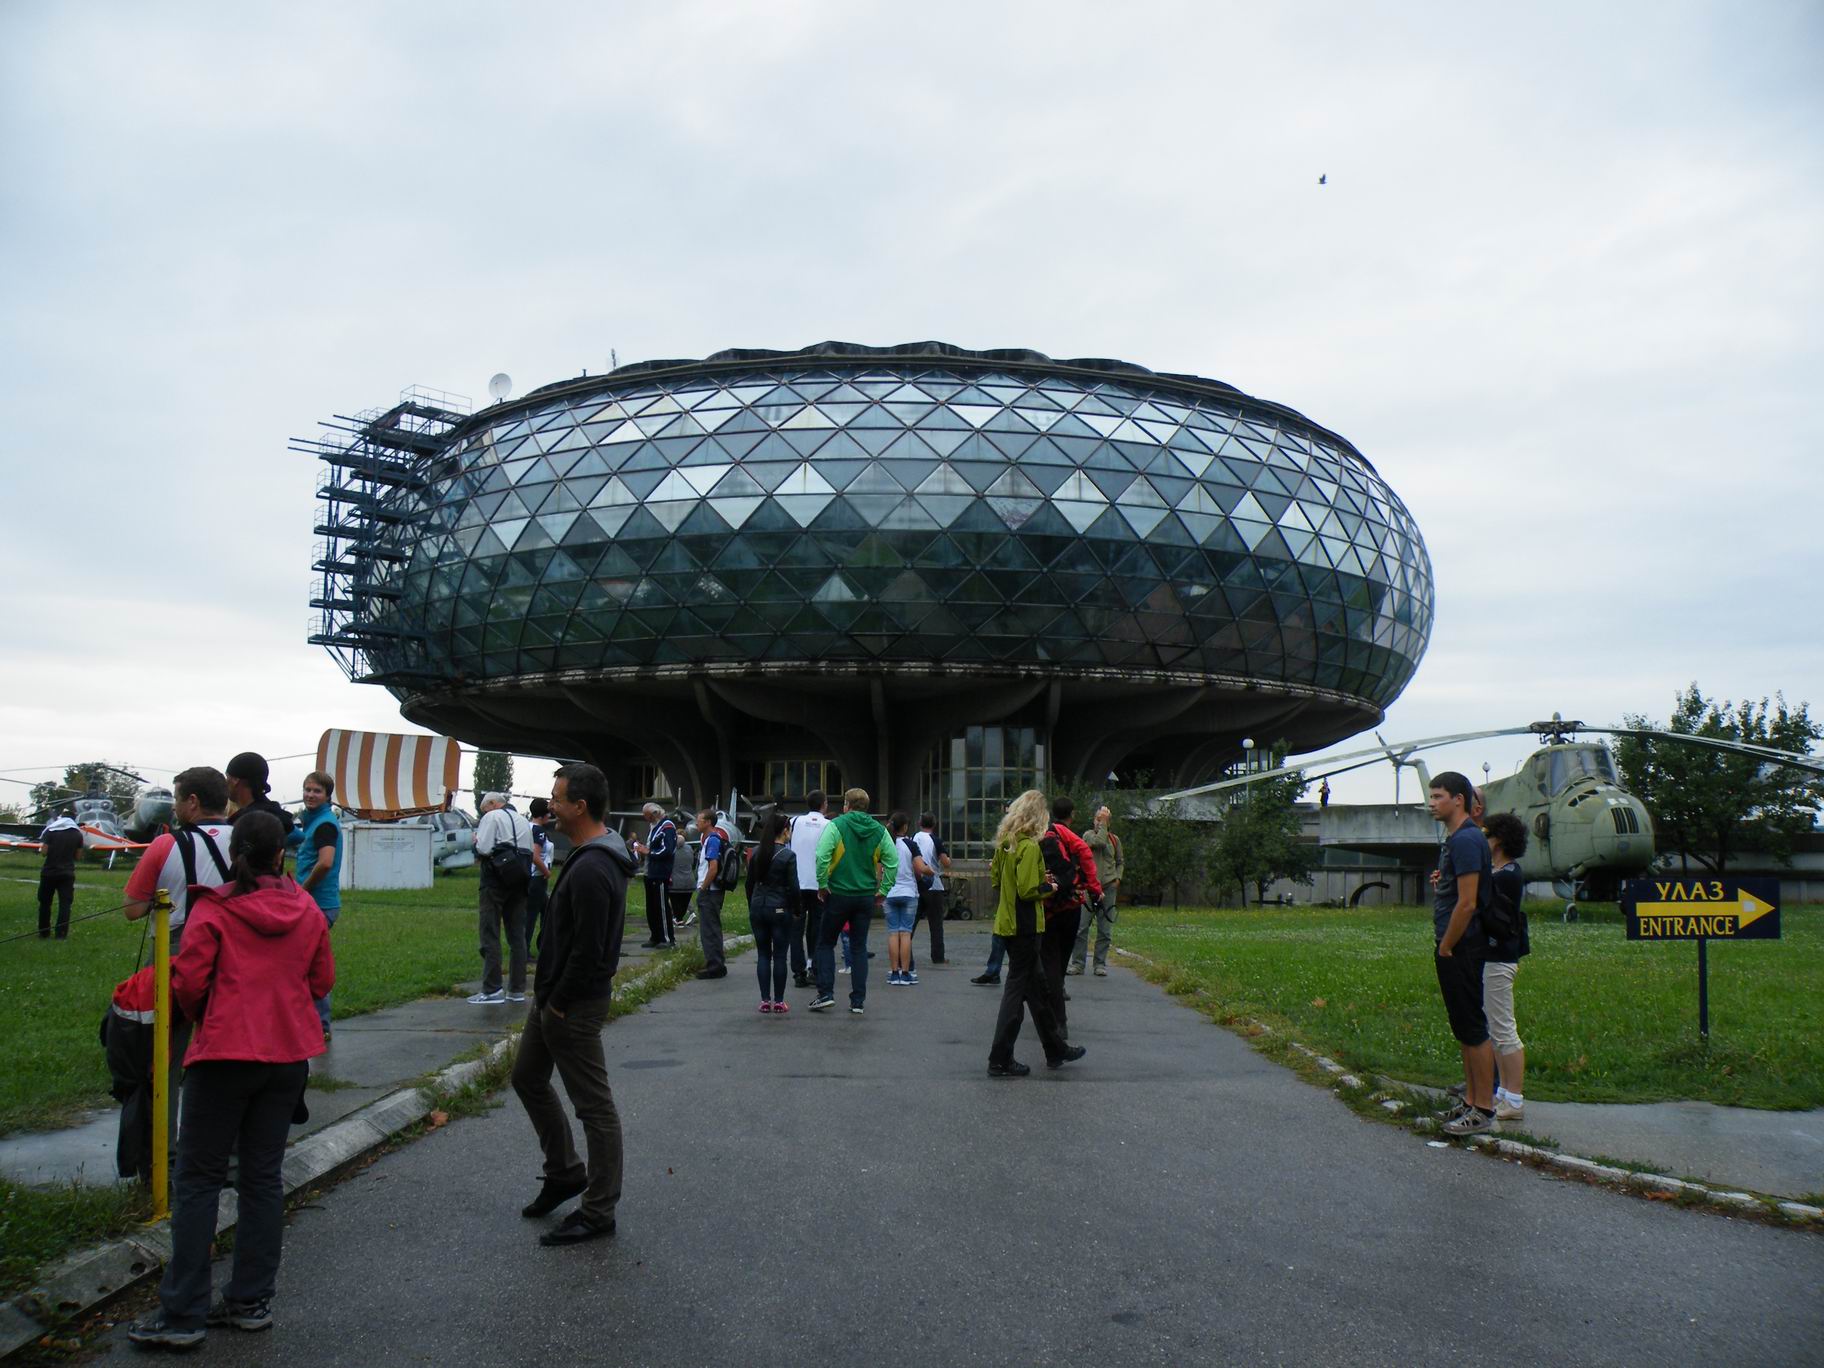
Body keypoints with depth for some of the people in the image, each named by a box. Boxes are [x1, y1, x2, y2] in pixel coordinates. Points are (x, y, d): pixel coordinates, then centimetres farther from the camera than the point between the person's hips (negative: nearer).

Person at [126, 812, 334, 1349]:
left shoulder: (213, 910, -9)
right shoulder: (308, 911, 3)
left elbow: (188, 985, -9)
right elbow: (322, 981, 9)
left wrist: (203, 1017, 12)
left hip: (224, 1053, -4)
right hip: (288, 1053, 4)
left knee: (198, 1179, 4)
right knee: (263, 1176, 12)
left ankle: (183, 1314, 5)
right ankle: (252, 1300, 17)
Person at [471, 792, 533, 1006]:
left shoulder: (491, 817, -2)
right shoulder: (523, 821, 19)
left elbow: (483, 848, -13)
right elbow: (531, 854, 17)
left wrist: (476, 841, 8)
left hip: (496, 881, -6)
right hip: (519, 881, 6)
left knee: (490, 935, -4)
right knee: (517, 936, 8)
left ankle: (492, 989, -8)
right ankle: (517, 990, 10)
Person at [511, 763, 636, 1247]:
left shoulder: (591, 870, -26)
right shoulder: (594, 856, 8)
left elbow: (588, 950, -27)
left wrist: (559, 1002, -16)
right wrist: (547, 994, 15)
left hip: (574, 1006, -11)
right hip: (553, 996, 11)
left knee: (594, 1106, 1)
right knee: (528, 1078, 23)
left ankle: (598, 1212, 12)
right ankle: (564, 1173, 35)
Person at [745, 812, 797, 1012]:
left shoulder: (757, 853, 3)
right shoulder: (788, 856, -11)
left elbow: (749, 883, 10)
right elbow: (793, 887, -12)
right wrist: (796, 908, 2)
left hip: (758, 908, 4)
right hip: (780, 909, -4)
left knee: (762, 955, 10)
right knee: (779, 956, 3)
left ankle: (765, 1000, 9)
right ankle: (779, 1001, 6)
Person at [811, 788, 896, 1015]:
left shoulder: (836, 825, -8)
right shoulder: (879, 831, 4)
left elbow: (822, 856, -18)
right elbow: (892, 862, 1)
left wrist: (822, 884, -9)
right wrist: (884, 890, 6)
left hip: (838, 895, -3)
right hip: (867, 897, 3)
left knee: (825, 944, 11)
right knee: (859, 948, 11)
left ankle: (826, 994, 3)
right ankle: (858, 1001, 9)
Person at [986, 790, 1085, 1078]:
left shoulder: (1004, 843, 7)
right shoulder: (1029, 847, -18)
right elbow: (1028, 891, -23)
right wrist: (1049, 887, -5)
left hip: (1007, 922, 9)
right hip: (1024, 927, -9)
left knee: (1037, 986, 19)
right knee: (1016, 989, -1)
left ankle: (1056, 1049, 31)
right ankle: (1000, 1061, 4)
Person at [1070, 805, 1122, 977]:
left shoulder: (1115, 839, 12)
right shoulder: (1088, 835, 1)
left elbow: (1119, 862, 22)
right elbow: (1099, 841, -21)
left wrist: (1118, 878, 6)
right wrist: (1102, 824, -12)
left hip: (1108, 887, 3)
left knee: (1105, 929, 3)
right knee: (1082, 926, -4)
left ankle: (1100, 964, 11)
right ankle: (1077, 964, 3)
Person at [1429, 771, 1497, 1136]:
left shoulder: (1466, 840, -18)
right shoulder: (1455, 839, 15)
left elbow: (1467, 904, -21)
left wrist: (1445, 947, -15)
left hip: (1461, 949, -10)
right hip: (1457, 948, 10)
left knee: (1472, 1028, -4)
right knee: (1464, 1027, 15)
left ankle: (1483, 1109, 3)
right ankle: (1472, 1100, 22)